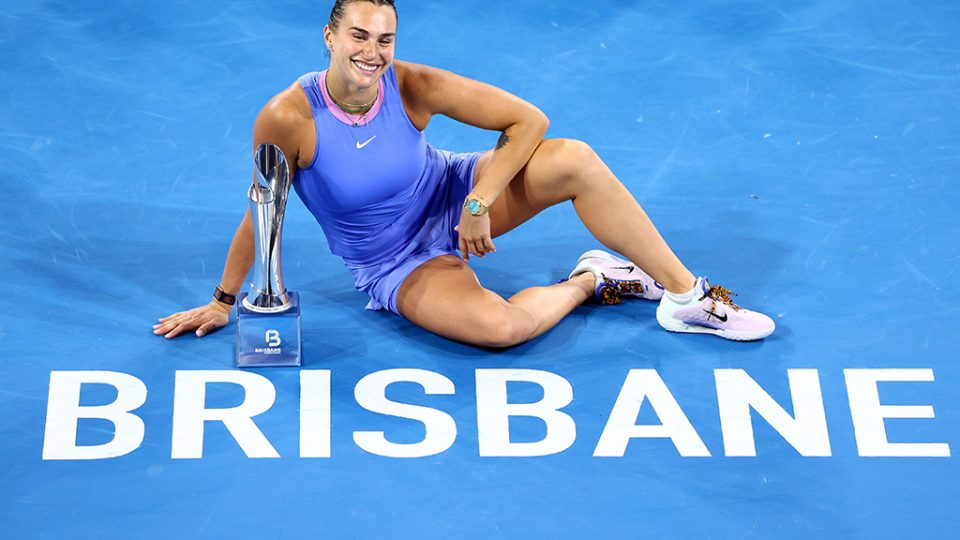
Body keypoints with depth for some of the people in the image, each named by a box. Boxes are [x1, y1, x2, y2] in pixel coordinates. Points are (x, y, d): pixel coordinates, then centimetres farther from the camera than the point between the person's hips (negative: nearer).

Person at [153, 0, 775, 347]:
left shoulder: (412, 86, -19)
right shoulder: (288, 119, -24)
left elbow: (528, 119, -16)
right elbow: (263, 217, -10)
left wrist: (478, 204, -22)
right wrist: (224, 302, -2)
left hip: (452, 196, 3)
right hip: (398, 264, -2)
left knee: (575, 159, -23)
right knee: (501, 327, -34)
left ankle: (688, 296, -11)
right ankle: (589, 281, 0)